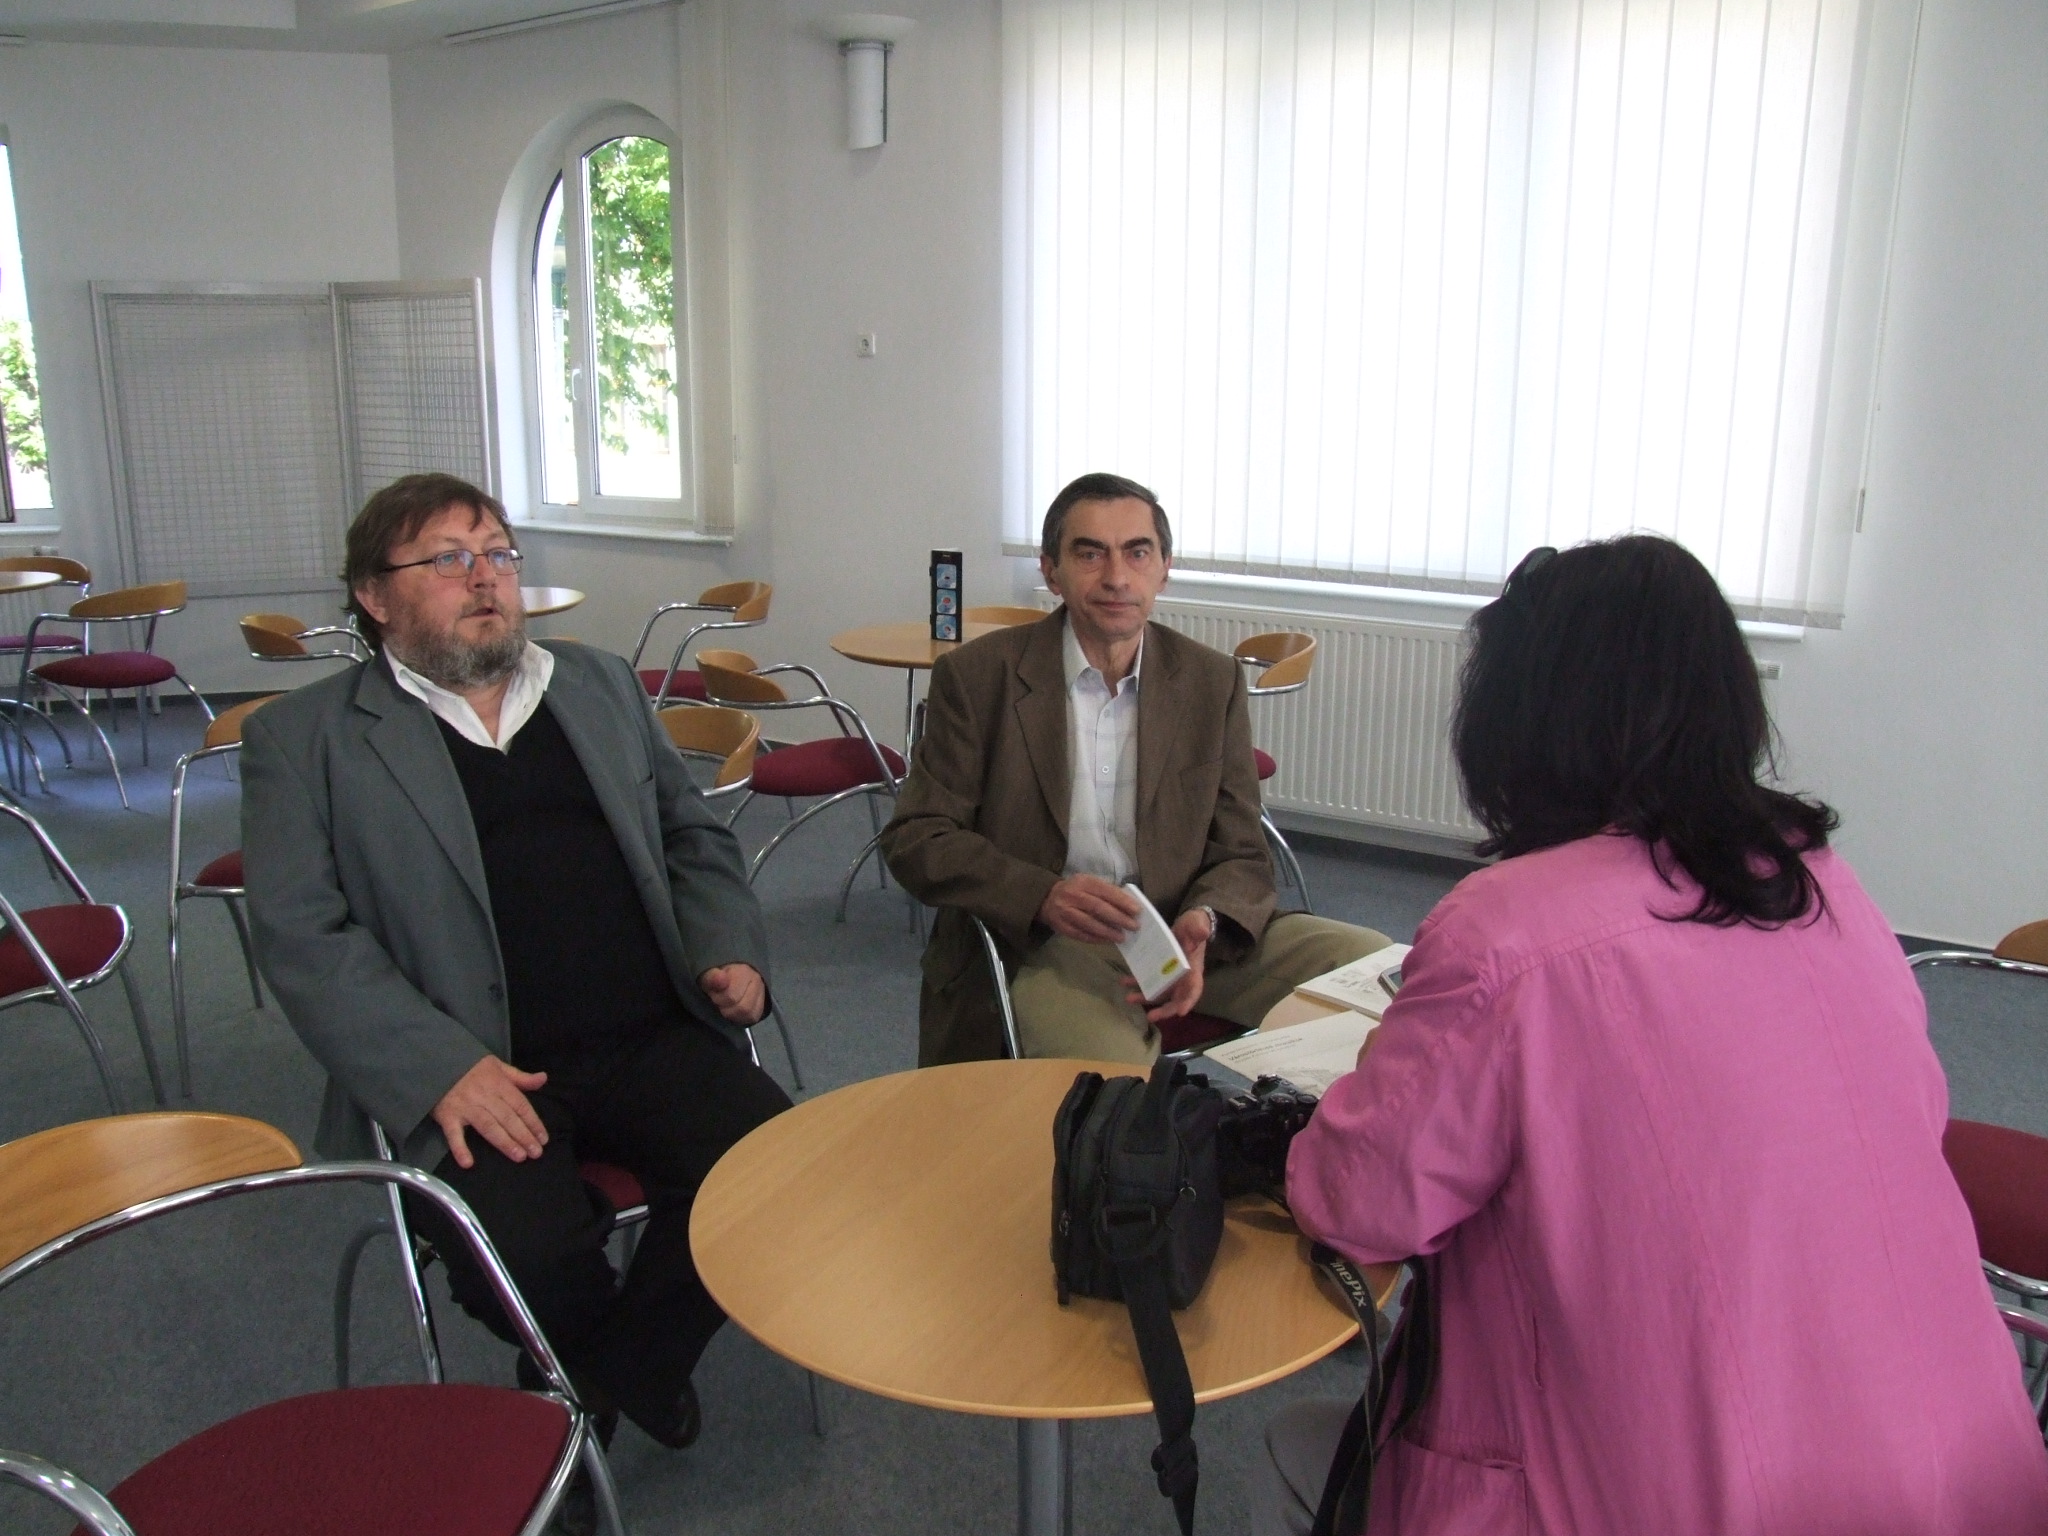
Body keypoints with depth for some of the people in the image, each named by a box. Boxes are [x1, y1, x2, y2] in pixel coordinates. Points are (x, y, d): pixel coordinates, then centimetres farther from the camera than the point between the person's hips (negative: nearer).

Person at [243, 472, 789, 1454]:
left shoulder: (601, 685, 19)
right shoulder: (303, 738, 6)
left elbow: (692, 834, 23)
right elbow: (301, 932, -4)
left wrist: (730, 951, 3)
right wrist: (440, 1068, -16)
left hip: (653, 1040, 4)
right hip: (474, 1074, -3)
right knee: (528, 1257, -28)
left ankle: (602, 1381, 7)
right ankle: (629, 1373, 10)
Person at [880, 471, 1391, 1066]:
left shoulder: (1213, 681, 5)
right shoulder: (977, 677, -3)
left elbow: (1241, 857, 6)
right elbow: (914, 839, -4)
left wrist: (1202, 923, -19)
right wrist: (1045, 895, -22)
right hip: (1038, 944, -3)